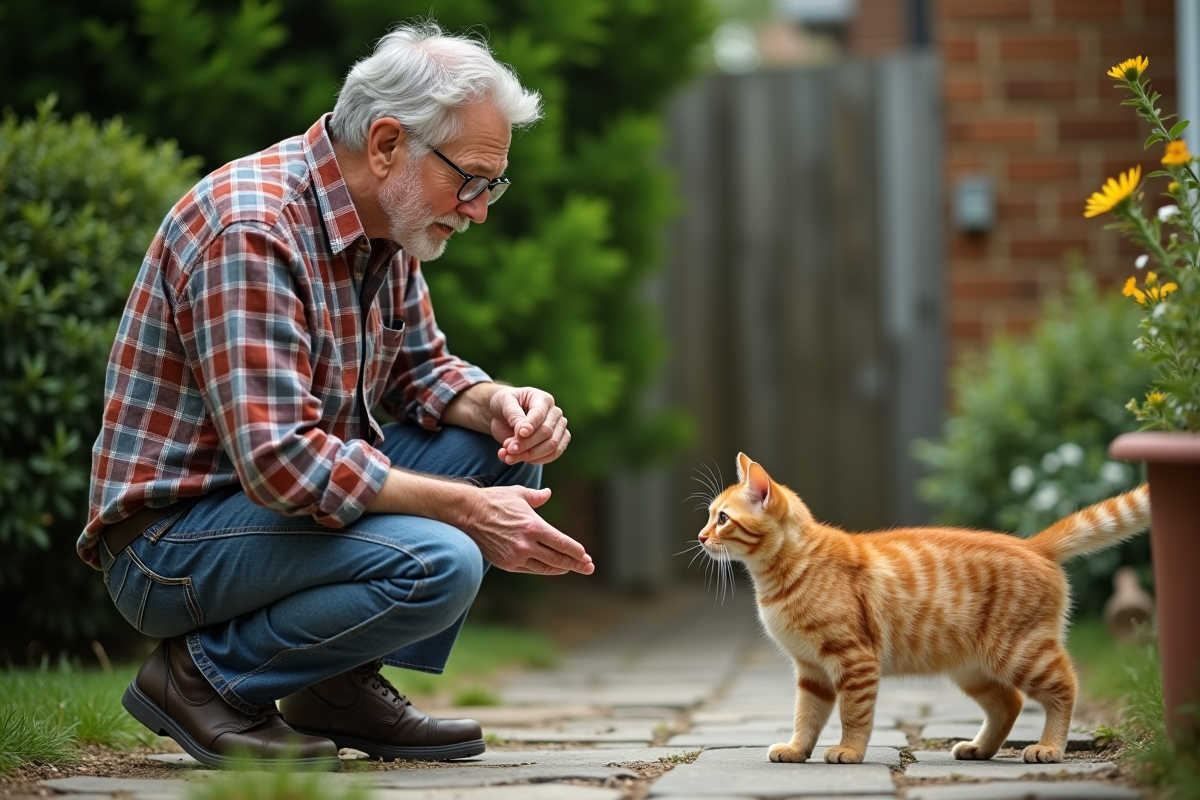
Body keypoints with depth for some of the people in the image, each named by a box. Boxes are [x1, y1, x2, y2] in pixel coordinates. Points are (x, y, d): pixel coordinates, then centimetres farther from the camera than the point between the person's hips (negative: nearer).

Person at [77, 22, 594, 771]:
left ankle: (343, 684, 5)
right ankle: (201, 677, -8)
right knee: (438, 563, -29)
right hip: (171, 537, -10)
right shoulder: (251, 229, -25)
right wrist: (467, 509, -26)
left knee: (506, 447, 2)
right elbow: (279, 464, -31)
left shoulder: (385, 225, 4)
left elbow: (419, 367, 16)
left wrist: (500, 404, -7)